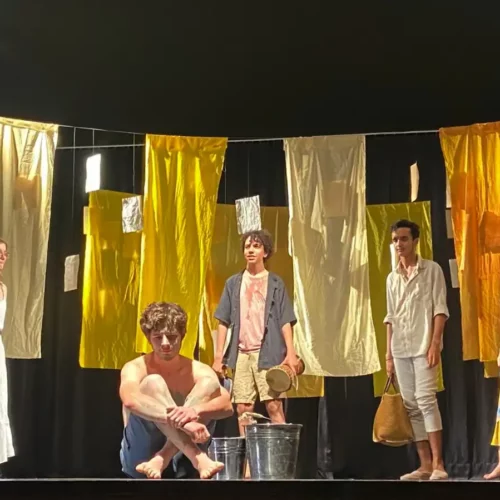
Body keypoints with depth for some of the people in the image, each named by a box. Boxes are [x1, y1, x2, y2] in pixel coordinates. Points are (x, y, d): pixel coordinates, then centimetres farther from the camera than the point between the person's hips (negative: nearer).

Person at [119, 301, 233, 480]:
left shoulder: (199, 371, 2)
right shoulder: (135, 368, -6)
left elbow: (227, 405, -16)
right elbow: (130, 401, -31)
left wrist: (195, 411, -38)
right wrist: (181, 421, -45)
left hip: (180, 458, 2)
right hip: (141, 454, -2)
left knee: (210, 383, -14)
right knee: (153, 383, -22)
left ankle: (162, 459, -30)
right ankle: (198, 459, -38)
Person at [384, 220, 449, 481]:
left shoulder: (432, 270, 0)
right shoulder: (392, 278, 15)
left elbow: (440, 309, -5)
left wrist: (435, 344, -15)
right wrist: (388, 353, 12)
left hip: (423, 346, -5)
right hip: (400, 349, 6)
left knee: (426, 400, -15)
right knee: (411, 406, 4)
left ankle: (438, 464, -12)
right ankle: (425, 464, 8)